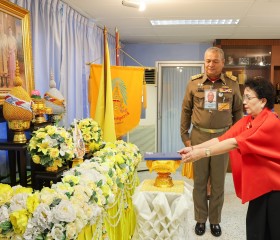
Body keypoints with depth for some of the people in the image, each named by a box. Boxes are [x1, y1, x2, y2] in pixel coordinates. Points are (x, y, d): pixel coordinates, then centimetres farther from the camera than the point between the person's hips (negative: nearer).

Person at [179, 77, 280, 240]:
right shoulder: (246, 121, 5)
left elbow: (236, 143, -30)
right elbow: (221, 139, -7)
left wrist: (202, 153, -34)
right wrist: (193, 148, -18)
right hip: (259, 186, 7)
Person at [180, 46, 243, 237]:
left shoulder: (232, 83, -1)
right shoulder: (194, 83, -1)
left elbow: (238, 111, 7)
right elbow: (186, 110, 5)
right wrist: (184, 135, 3)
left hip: (223, 138, 0)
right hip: (199, 137, 0)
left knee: (218, 182, 10)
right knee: (199, 181, 10)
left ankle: (215, 220, 28)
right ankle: (201, 219, 28)